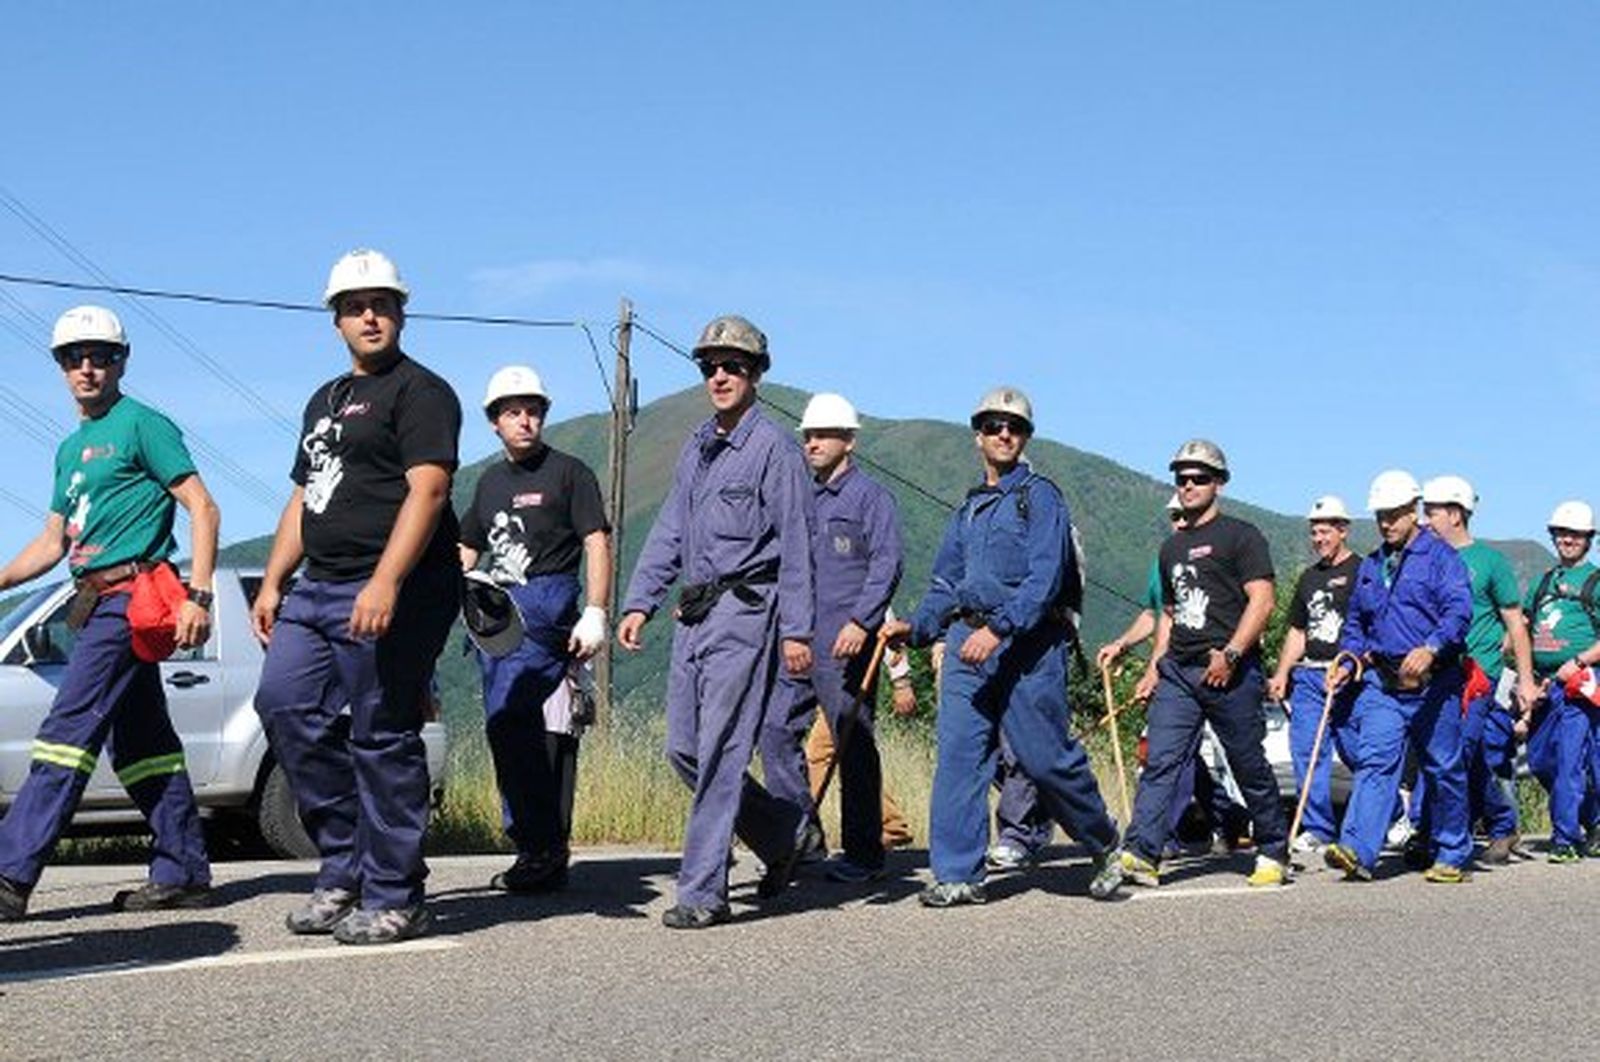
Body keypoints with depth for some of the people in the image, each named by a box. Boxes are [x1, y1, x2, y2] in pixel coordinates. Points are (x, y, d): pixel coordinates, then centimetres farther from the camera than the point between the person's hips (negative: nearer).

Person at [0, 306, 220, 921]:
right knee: (141, 740, 9)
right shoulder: (72, 448, 22)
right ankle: (183, 872, 14)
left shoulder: (141, 424, -3)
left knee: (69, 728, -14)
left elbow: (203, 509, -9)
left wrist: (199, 596, -18)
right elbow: (53, 543, 24)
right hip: (98, 603, 9)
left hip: (127, 598, -9)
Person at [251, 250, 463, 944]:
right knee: (285, 706, 1)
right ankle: (345, 871, 11)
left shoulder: (420, 392, -4)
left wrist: (385, 584, -26)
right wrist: (273, 583, 18)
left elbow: (426, 492, -16)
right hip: (318, 588, 9)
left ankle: (393, 899, 2)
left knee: (381, 739, -6)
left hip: (391, 592, -9)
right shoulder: (325, 401, 24)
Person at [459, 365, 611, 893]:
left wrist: (595, 615, -14)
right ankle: (542, 854, 12)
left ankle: (541, 849, -16)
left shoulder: (568, 472, 2)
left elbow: (597, 543, -4)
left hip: (546, 605, -7)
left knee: (508, 720, -20)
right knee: (516, 731, 7)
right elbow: (466, 551, 28)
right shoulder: (490, 480, 21)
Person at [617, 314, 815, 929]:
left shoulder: (773, 448, -4)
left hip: (743, 612, -8)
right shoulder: (696, 448, 18)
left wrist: (796, 629, -13)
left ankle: (703, 893, -7)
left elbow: (795, 545, -8)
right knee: (684, 750, 9)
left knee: (719, 751, -10)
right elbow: (669, 532, 20)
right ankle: (784, 834, 26)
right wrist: (640, 602, 10)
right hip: (694, 614, 8)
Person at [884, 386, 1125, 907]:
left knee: (1046, 757, -3)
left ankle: (1105, 847, 20)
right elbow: (945, 583, 21)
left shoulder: (1040, 496, 0)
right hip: (967, 641, 6)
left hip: (1028, 644, -6)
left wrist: (999, 629, -23)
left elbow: (1045, 577, -12)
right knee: (958, 755, -4)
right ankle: (957, 875, -3)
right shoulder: (968, 510, 21)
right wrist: (916, 626, 3)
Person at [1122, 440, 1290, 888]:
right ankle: (1142, 855, -14)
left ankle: (1274, 854, 18)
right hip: (1177, 671, 6)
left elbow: (1262, 601, -10)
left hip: (1231, 672, -6)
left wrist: (1230, 654, -20)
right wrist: (1154, 668, 17)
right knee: (1159, 762, -8)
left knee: (1250, 767, 3)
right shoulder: (1172, 547, 20)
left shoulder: (1241, 536, -1)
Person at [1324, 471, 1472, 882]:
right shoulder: (1370, 567, 17)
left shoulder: (1441, 557, -3)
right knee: (1374, 762, -11)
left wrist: (1430, 649, -31)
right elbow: (1355, 622, 26)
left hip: (1433, 683, -4)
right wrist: (1347, 664, 10)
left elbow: (1459, 611, -16)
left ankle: (1452, 856, 19)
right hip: (1381, 682, 4)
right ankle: (1357, 851, -24)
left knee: (1443, 770, 6)